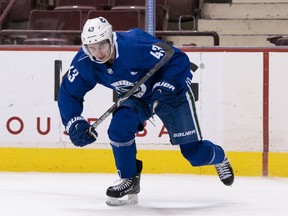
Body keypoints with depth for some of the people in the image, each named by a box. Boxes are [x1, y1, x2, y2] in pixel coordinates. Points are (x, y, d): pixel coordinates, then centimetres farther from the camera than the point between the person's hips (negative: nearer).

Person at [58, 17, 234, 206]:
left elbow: (178, 60, -34)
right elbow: (69, 93, -8)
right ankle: (129, 180, -2)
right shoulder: (84, 63, -20)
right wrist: (75, 124, -20)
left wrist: (165, 90, -43)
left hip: (173, 91, -5)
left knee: (194, 151, -2)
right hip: (135, 97, 5)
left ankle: (219, 157, 35)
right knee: (119, 129, -24)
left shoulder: (136, 46, -38)